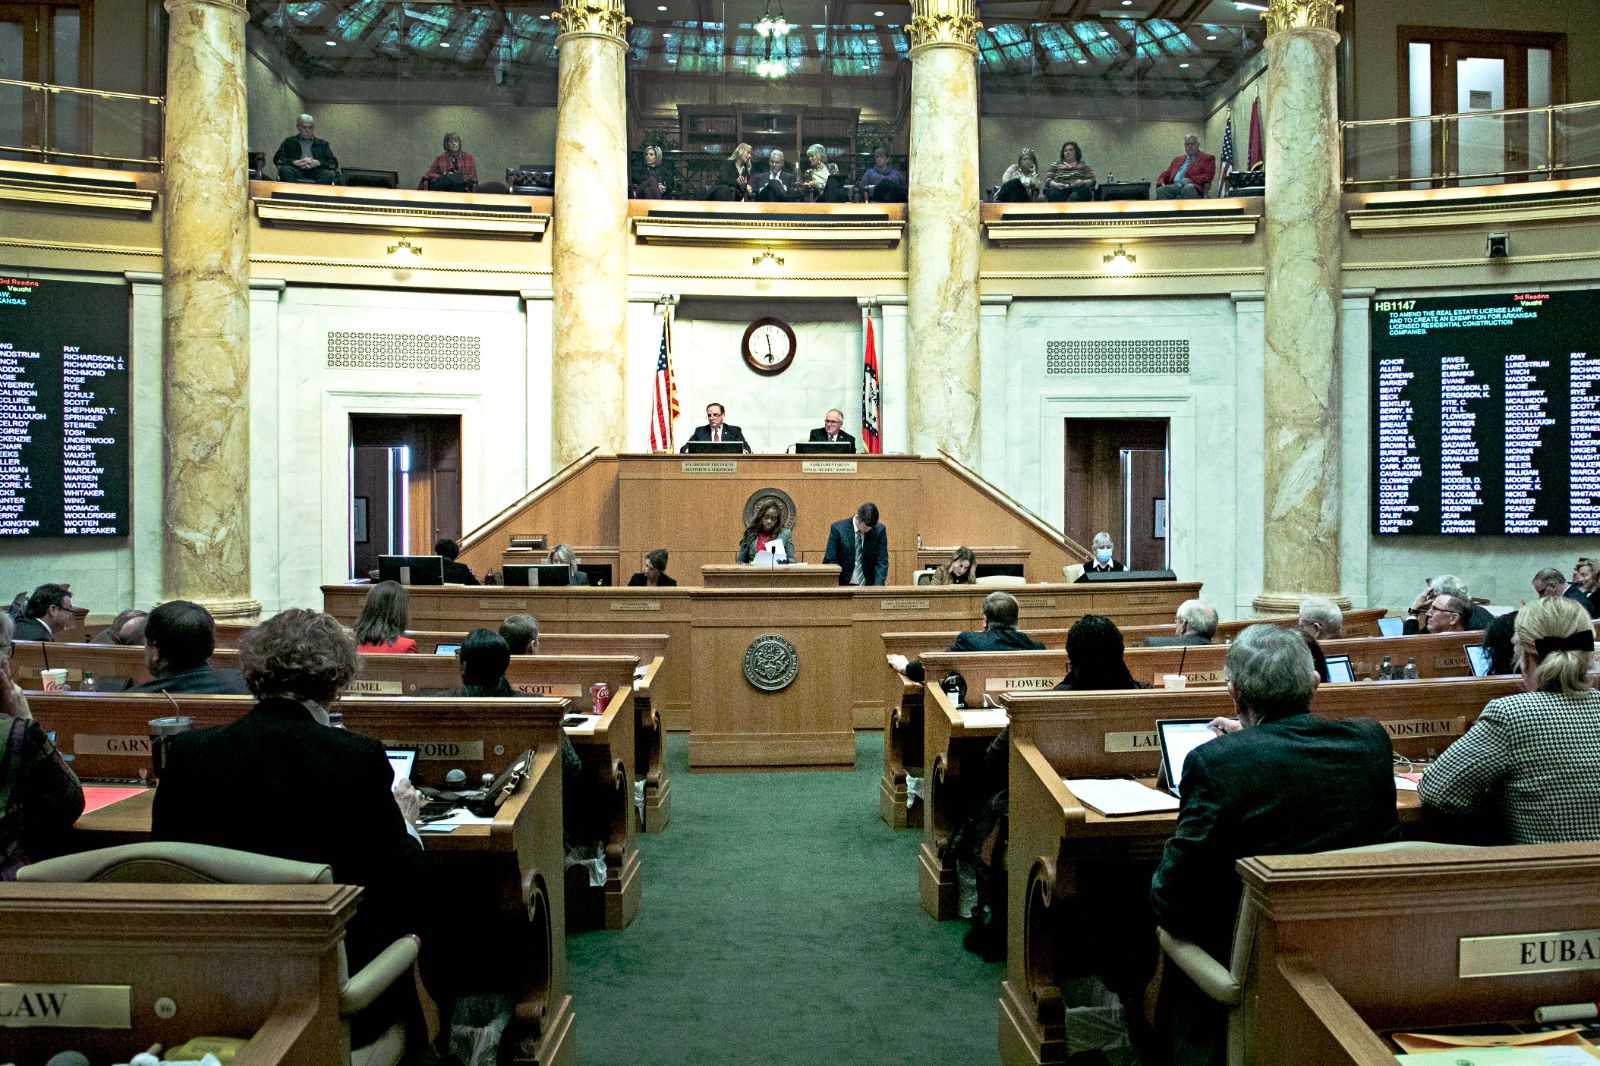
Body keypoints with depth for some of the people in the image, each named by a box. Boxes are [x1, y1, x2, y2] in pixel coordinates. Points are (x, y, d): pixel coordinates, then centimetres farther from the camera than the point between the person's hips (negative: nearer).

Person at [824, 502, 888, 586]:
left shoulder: (880, 530, -1)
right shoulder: (838, 528, -5)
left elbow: (882, 561, -1)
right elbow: (830, 561, -1)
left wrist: (877, 587, -14)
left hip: (869, 586, 1)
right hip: (844, 586, -1)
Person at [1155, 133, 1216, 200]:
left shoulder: (1207, 159, 19)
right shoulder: (1177, 159, 33)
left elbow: (1208, 176, 3)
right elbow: (1166, 174, 27)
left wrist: (1190, 180, -14)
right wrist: (1161, 183, 2)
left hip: (1192, 186, -4)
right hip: (1175, 186, 4)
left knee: (1188, 188, -40)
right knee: (1161, 190, -29)